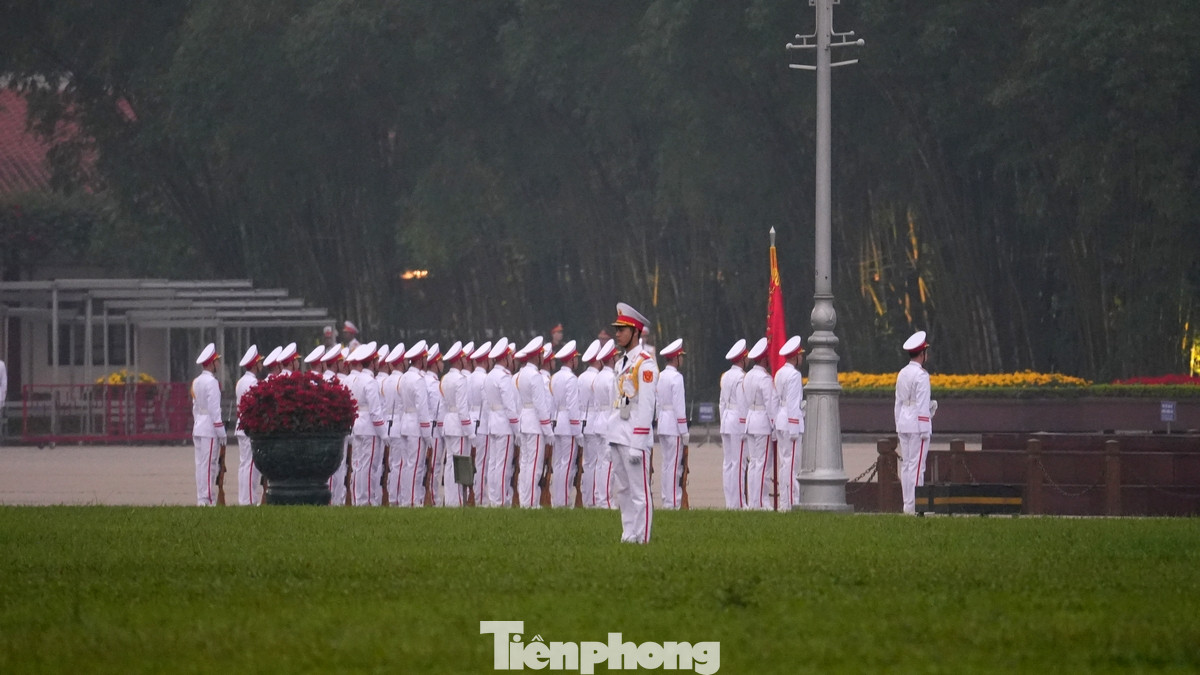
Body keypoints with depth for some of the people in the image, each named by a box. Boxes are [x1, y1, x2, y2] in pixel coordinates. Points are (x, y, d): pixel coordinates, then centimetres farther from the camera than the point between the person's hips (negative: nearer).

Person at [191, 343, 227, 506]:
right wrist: (221, 433, -13)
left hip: (198, 429, 9)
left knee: (201, 465, 8)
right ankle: (207, 500, -9)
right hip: (209, 430, -9)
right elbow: (214, 409, -15)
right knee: (209, 466, -8)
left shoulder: (196, 382, 14)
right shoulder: (211, 382, -12)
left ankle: (201, 499, 9)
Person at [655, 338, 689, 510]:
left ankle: (667, 499, 15)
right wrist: (684, 431, -13)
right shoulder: (676, 377, -13)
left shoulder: (660, 376, 12)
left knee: (667, 464, 12)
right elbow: (679, 405, -15)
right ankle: (672, 501, -7)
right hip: (674, 426, -8)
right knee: (674, 465, -6)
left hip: (662, 425, 8)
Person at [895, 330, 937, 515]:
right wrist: (924, 431, -14)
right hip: (918, 425, -8)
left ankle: (907, 504, 11)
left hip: (904, 424, 8)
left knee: (906, 465, 9)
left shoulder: (903, 374, 12)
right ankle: (913, 505, -9)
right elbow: (922, 405, -15)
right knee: (917, 465, -7)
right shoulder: (921, 376, -12)